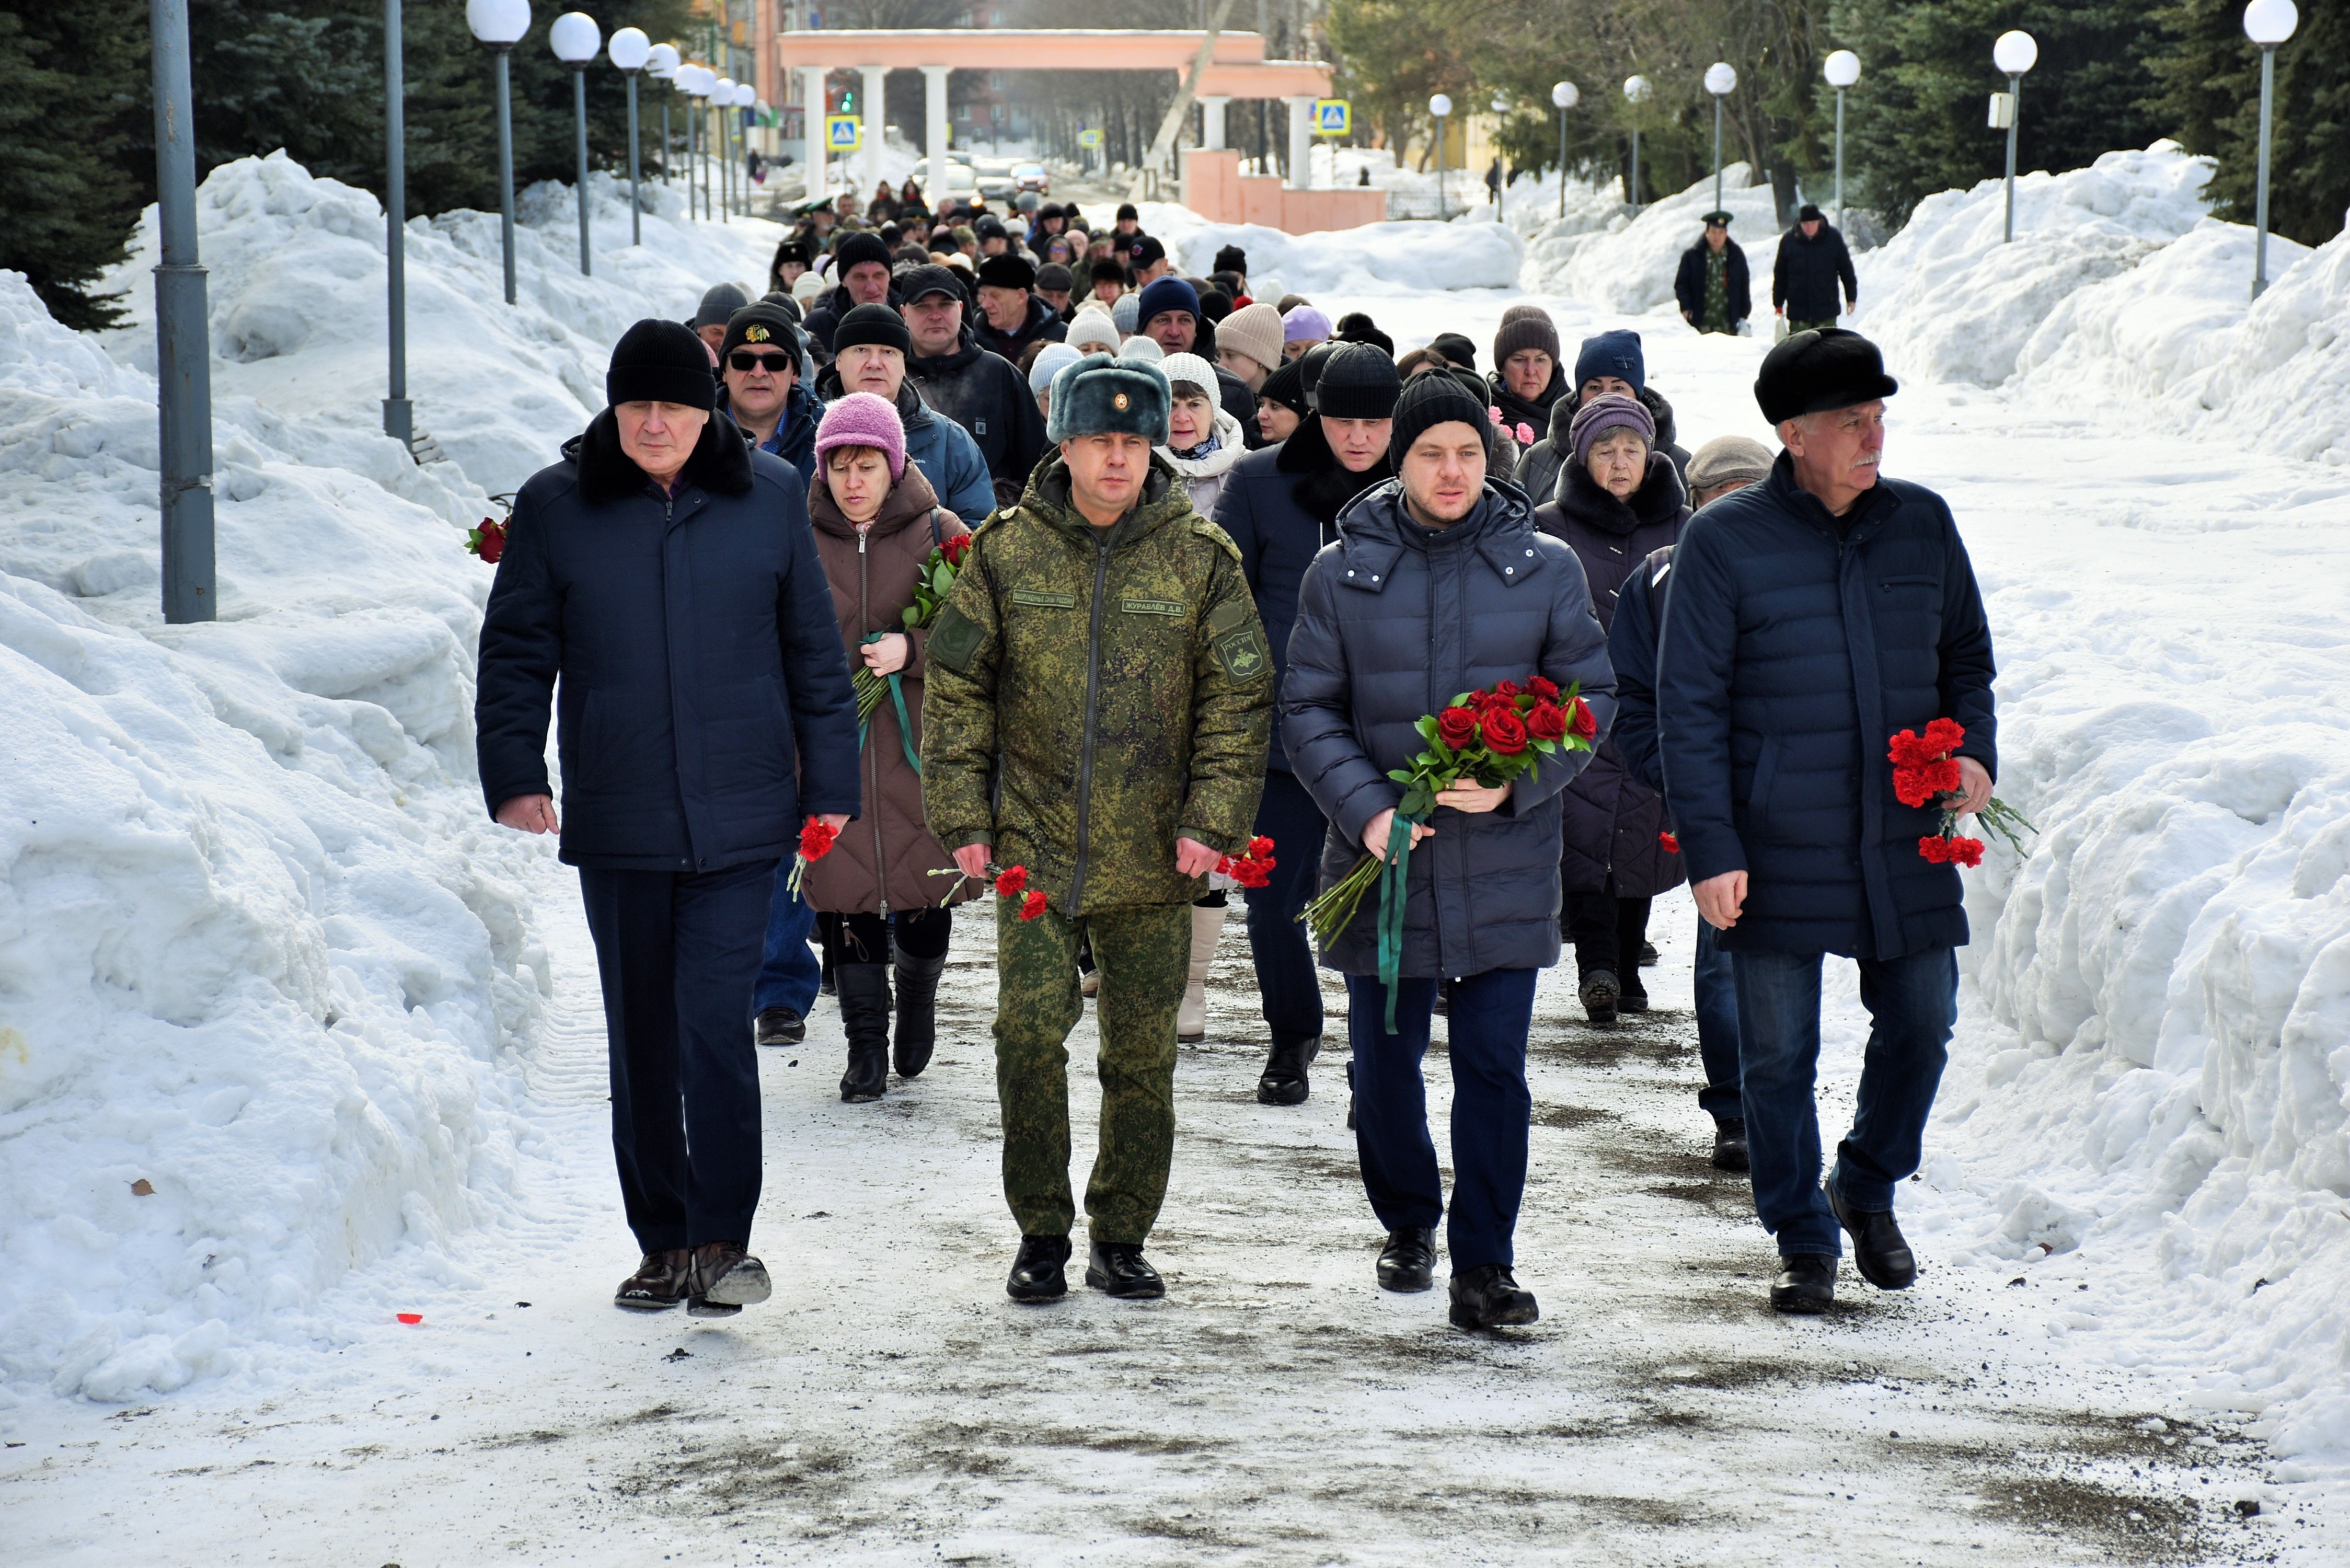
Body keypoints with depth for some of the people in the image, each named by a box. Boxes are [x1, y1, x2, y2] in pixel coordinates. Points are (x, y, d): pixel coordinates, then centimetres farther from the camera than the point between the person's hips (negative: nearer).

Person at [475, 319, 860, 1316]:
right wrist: (514, 775, -6)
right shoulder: (556, 507, 2)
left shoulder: (769, 497, 3)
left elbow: (813, 650, 9)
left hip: (741, 818, -2)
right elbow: (515, 653, 6)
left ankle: (722, 1240, -6)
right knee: (641, 1041, 9)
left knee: (714, 1024, -13)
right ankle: (664, 1242, 20)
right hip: (617, 822, 2)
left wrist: (830, 784, 7)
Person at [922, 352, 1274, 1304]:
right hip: (1032, 849, 0)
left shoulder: (1200, 558, 1)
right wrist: (962, 816, 0)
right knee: (1030, 1035, -8)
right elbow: (956, 689, 6)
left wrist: (1212, 820, -5)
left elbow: (1238, 699, 4)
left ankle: (1121, 1239, 21)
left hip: (1153, 864, 1)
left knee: (1143, 1054, 7)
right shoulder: (1006, 552, 1)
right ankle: (1041, 1234, 7)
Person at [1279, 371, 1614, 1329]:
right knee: (1385, 1063, 10)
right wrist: (1366, 809, -13)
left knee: (1493, 1066, -3)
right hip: (1380, 860, 1)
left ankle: (1485, 1265, 6)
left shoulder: (1546, 568, 2)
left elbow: (1591, 697, 5)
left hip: (1505, 865, -1)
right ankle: (1407, 1224, 34)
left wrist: (1518, 783, -11)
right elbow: (1308, 711, 3)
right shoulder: (1341, 574, 2)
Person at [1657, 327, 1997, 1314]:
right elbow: (1689, 707, -5)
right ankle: (1803, 1238, 20)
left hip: (1906, 843, 3)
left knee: (1920, 1025, 9)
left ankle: (1869, 1187, 34)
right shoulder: (1723, 542, -6)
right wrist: (1709, 850, -11)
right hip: (1777, 852, -3)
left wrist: (1973, 750, -1)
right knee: (1778, 1052, 3)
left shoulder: (1922, 523, 5)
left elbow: (1967, 655, 18)